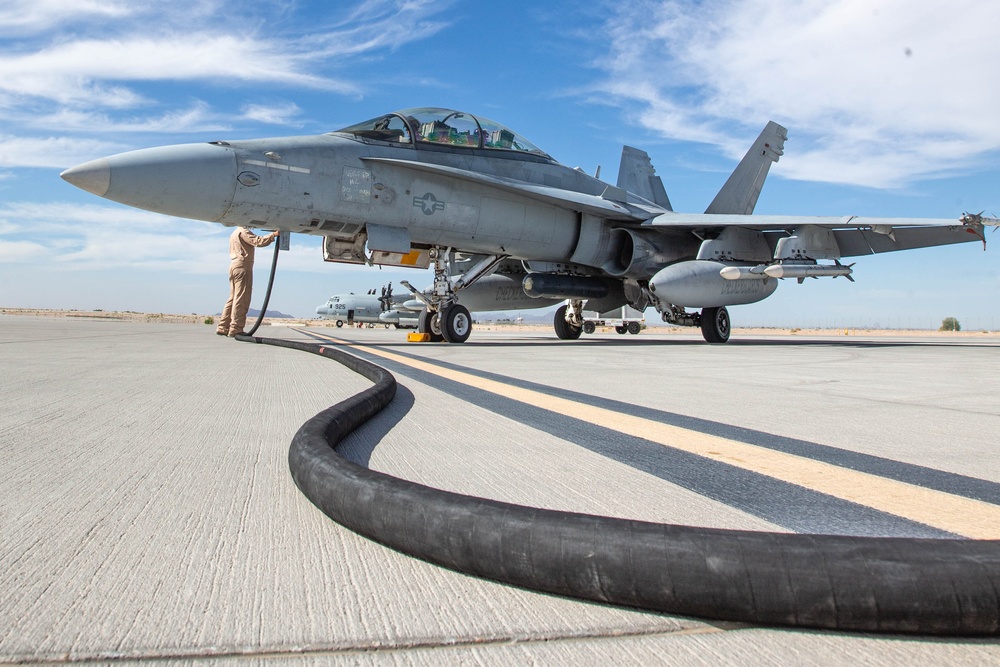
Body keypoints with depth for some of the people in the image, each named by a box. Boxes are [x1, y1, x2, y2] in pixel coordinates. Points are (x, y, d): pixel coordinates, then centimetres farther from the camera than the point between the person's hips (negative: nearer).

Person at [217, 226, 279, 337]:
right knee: (241, 299, -10)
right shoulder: (243, 231, -7)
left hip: (234, 265, 10)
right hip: (242, 266, -10)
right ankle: (235, 329, -13)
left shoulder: (235, 232, 24)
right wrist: (273, 235, -13)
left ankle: (223, 327, 8)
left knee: (233, 298, 10)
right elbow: (258, 242, -18)